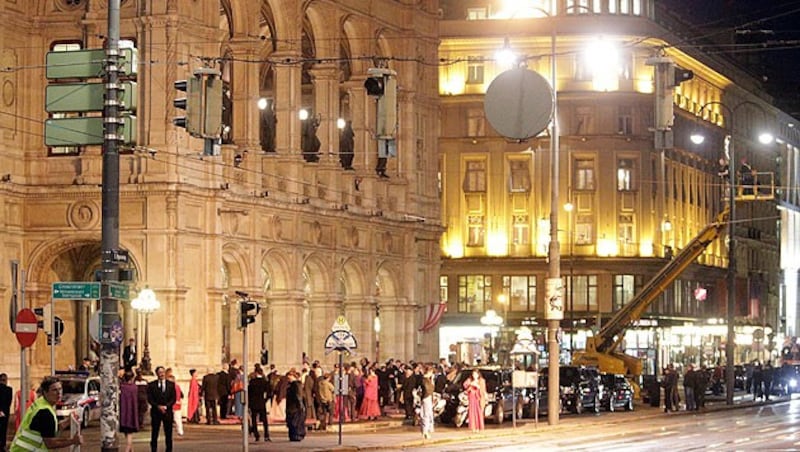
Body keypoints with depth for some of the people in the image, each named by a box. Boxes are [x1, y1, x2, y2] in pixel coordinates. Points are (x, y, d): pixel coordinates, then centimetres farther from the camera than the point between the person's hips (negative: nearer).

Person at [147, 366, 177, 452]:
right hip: (155, 412, 0)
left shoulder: (171, 384, 7)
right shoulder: (151, 385, 5)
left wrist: (165, 406, -11)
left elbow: (173, 399, 3)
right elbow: (149, 399, 1)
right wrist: (158, 406, -12)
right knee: (154, 433, 0)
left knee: (168, 433, 0)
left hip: (167, 412, 0)